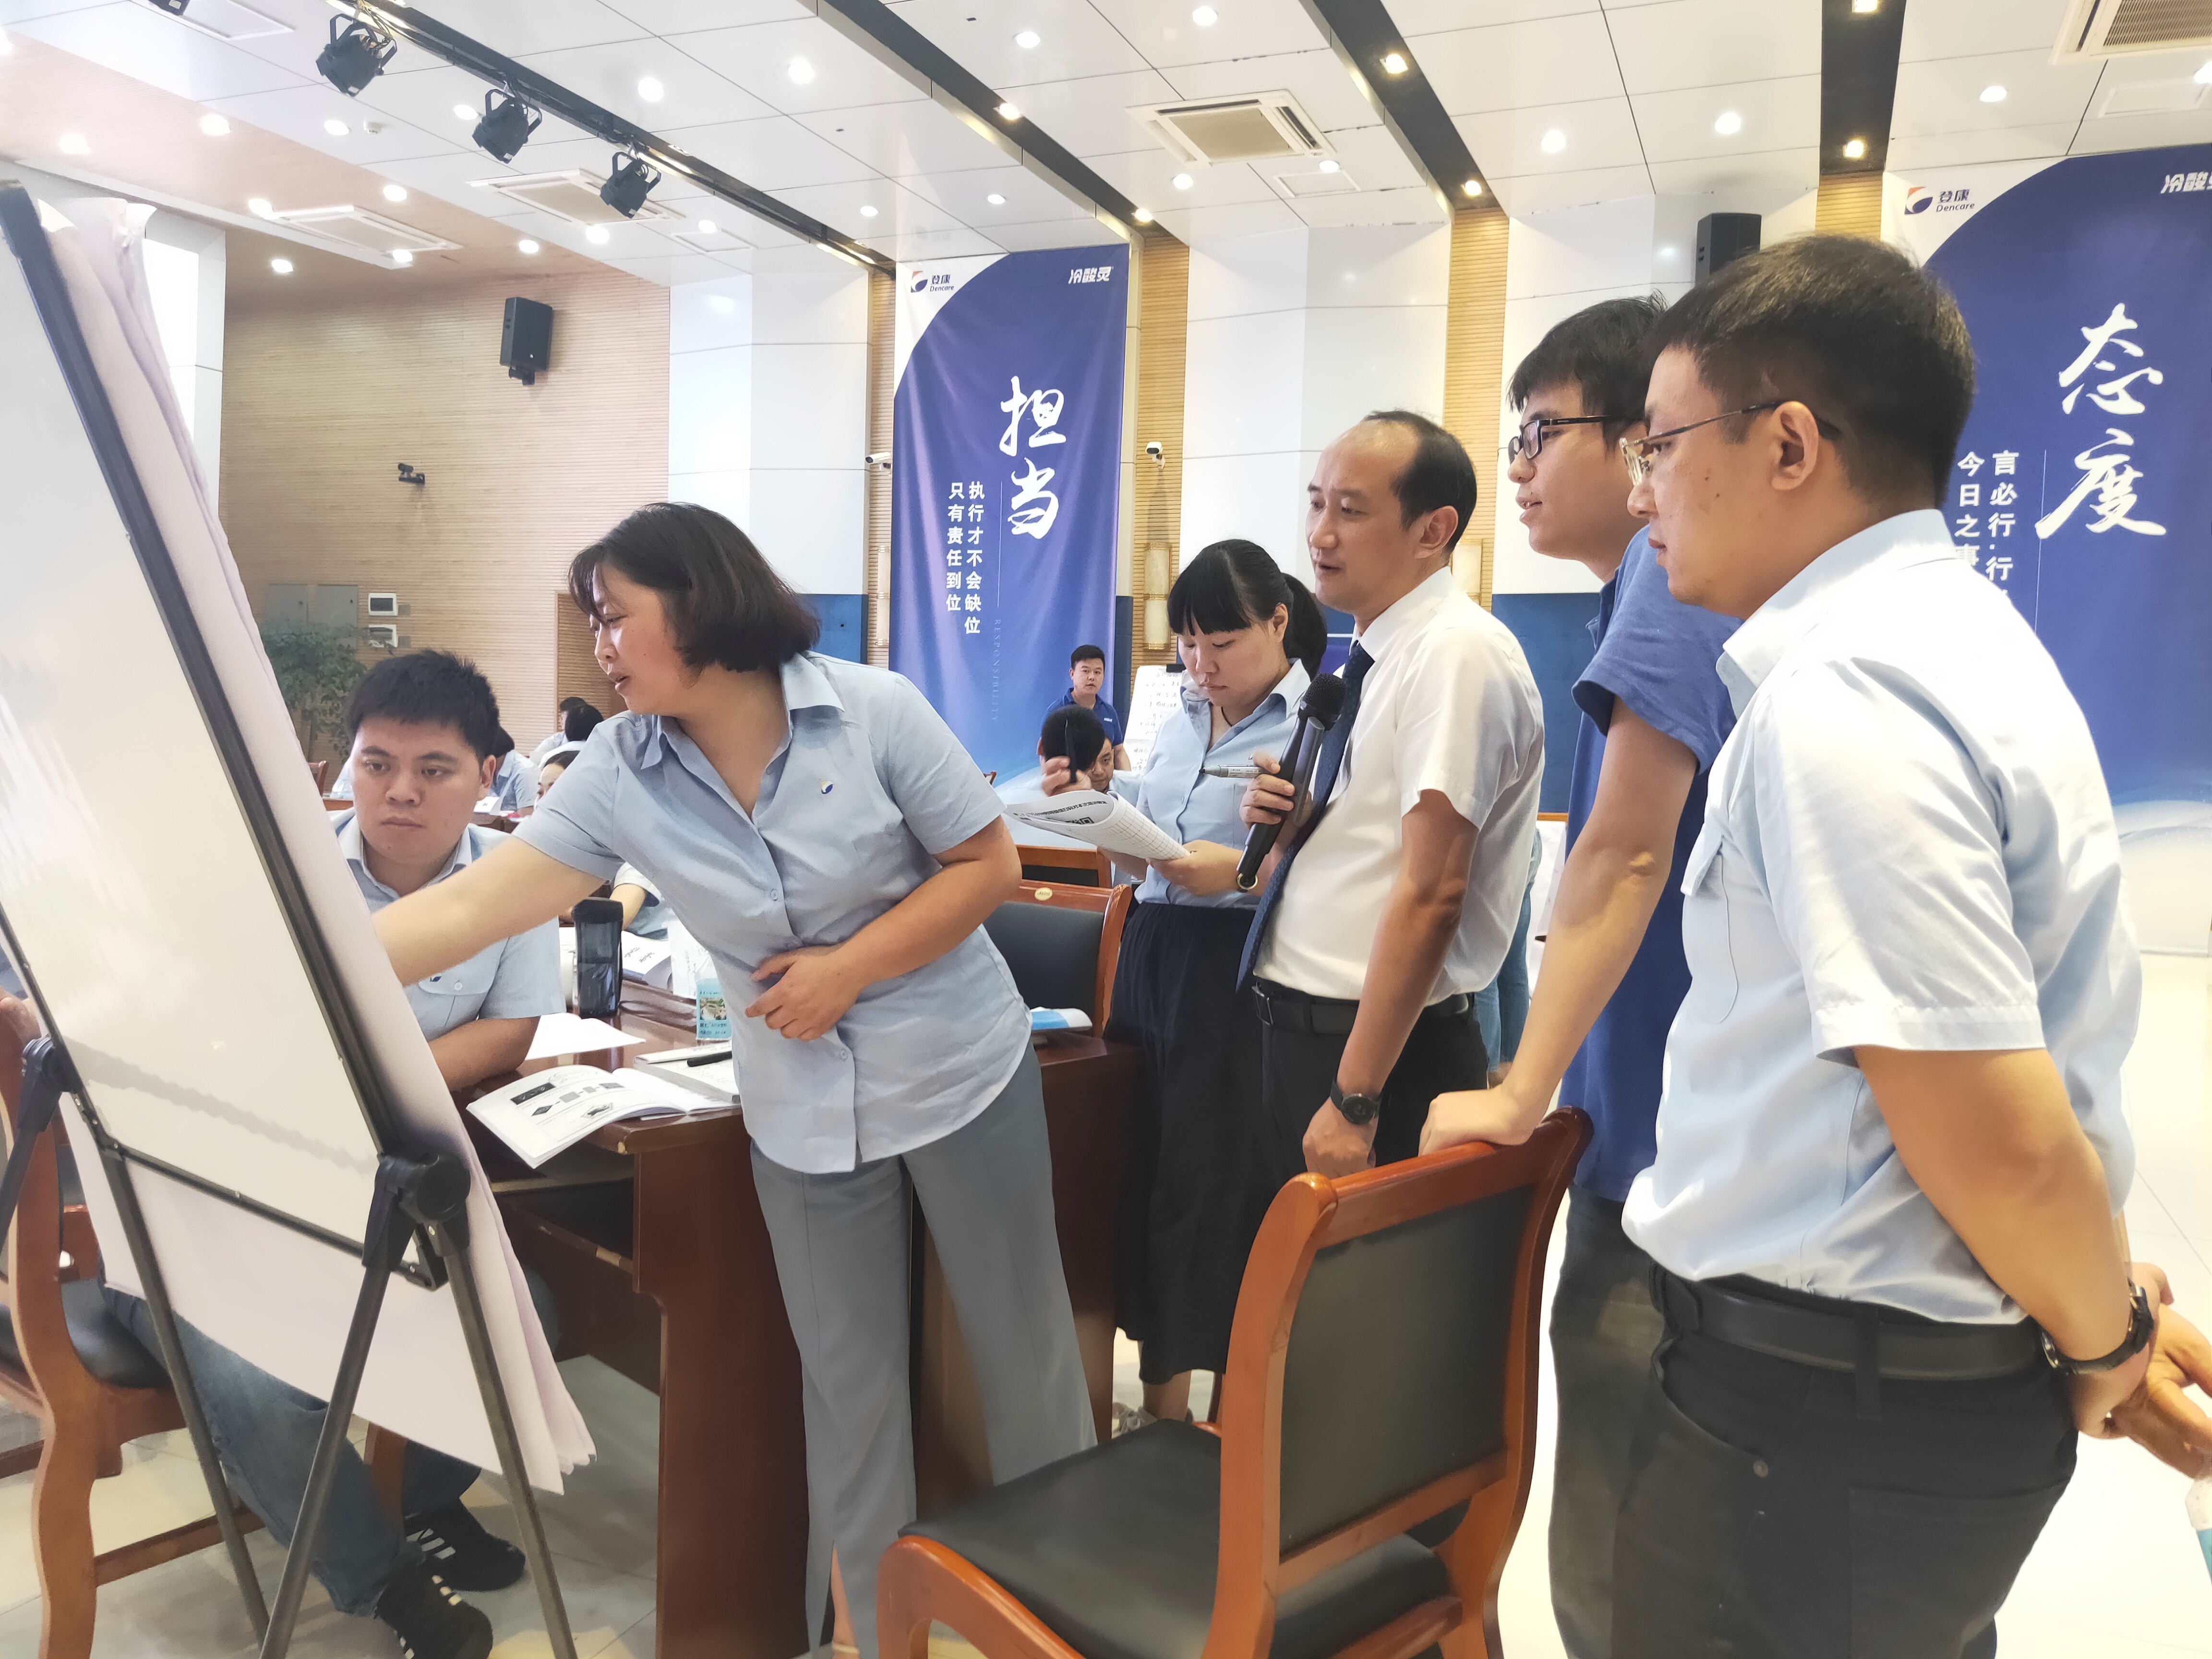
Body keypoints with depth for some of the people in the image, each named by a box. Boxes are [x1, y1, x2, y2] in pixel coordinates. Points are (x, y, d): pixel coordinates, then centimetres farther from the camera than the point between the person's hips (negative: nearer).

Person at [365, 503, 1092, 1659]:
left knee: (1019, 1337, 12)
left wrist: (848, 969, -18)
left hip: (960, 1074, -2)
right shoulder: (618, 773, -7)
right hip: (804, 1115, 2)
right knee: (847, 1376, 12)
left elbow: (988, 865, -10)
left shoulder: (872, 710, -15)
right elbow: (471, 907, -13)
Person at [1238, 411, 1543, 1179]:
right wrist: (1282, 827, -4)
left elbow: (1430, 892, -22)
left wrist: (1354, 1100, -22)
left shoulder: (1459, 653, -16)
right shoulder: (1368, 661, 11)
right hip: (1296, 1028, 8)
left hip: (1383, 1052, -8)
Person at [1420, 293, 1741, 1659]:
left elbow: (1623, 858, -22)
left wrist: (1520, 1099, -17)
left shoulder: (1675, 571, -16)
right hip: (1707, 1134, 10)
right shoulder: (1697, 578, 15)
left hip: (1673, 1148, -10)